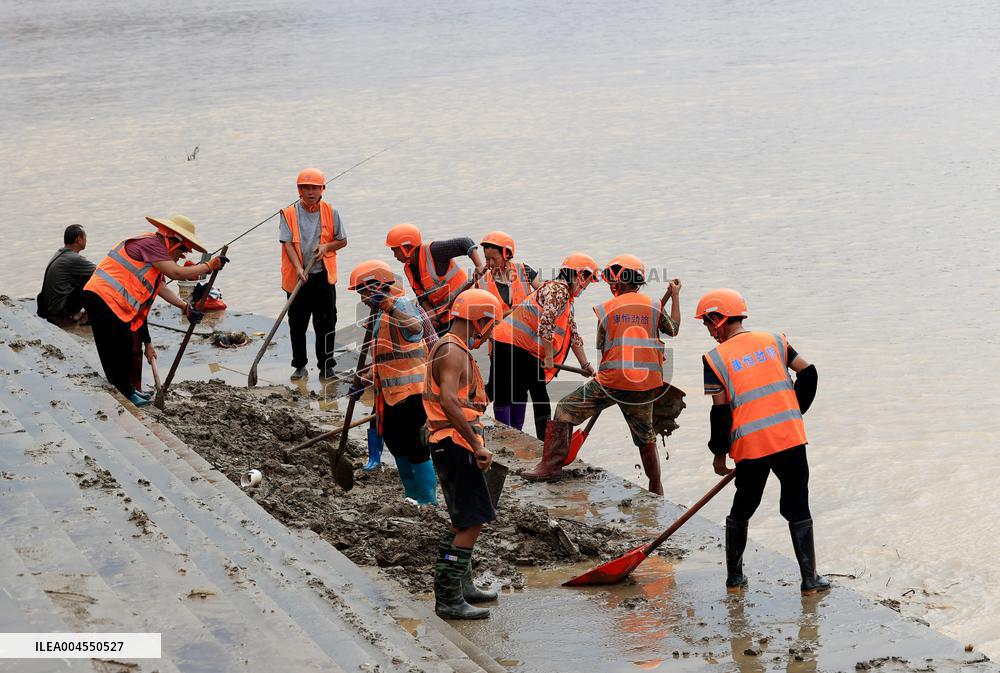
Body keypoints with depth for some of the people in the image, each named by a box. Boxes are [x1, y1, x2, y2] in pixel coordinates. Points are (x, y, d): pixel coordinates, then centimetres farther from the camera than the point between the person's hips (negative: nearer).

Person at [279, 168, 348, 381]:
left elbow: (342, 241, 10)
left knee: (326, 324, 3)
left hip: (324, 277, 1)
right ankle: (300, 365, 21)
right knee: (297, 325, 7)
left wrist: (326, 246, -11)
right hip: (297, 278, 0)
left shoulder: (330, 212, 2)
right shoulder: (289, 214, -3)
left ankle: (326, 365, 15)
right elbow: (287, 244, -9)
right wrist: (298, 268, -23)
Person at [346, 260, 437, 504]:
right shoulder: (382, 314, 17)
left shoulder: (402, 304, -15)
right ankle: (413, 499, 31)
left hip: (411, 393, -11)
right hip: (391, 394, 11)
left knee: (417, 450, -5)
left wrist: (388, 304, -52)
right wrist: (365, 383, 23)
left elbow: (415, 327, -41)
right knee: (398, 447, 19)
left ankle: (429, 503, 3)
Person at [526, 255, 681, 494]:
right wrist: (675, 296, 30)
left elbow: (602, 348, 6)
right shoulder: (653, 306, 2)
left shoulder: (605, 310, -1)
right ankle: (656, 490, 26)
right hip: (646, 385, 3)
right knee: (646, 438, 19)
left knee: (566, 409, 11)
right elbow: (673, 329, 20)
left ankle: (552, 465, 5)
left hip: (612, 381, -3)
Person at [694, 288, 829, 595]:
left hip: (750, 445, -2)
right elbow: (808, 373, 8)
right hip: (791, 438, 2)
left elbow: (721, 411, -5)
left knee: (741, 511, 17)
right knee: (797, 510, 11)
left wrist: (719, 454, 6)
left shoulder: (715, 358, -3)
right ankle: (810, 579, 11)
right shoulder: (773, 340, 8)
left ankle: (735, 577, 24)